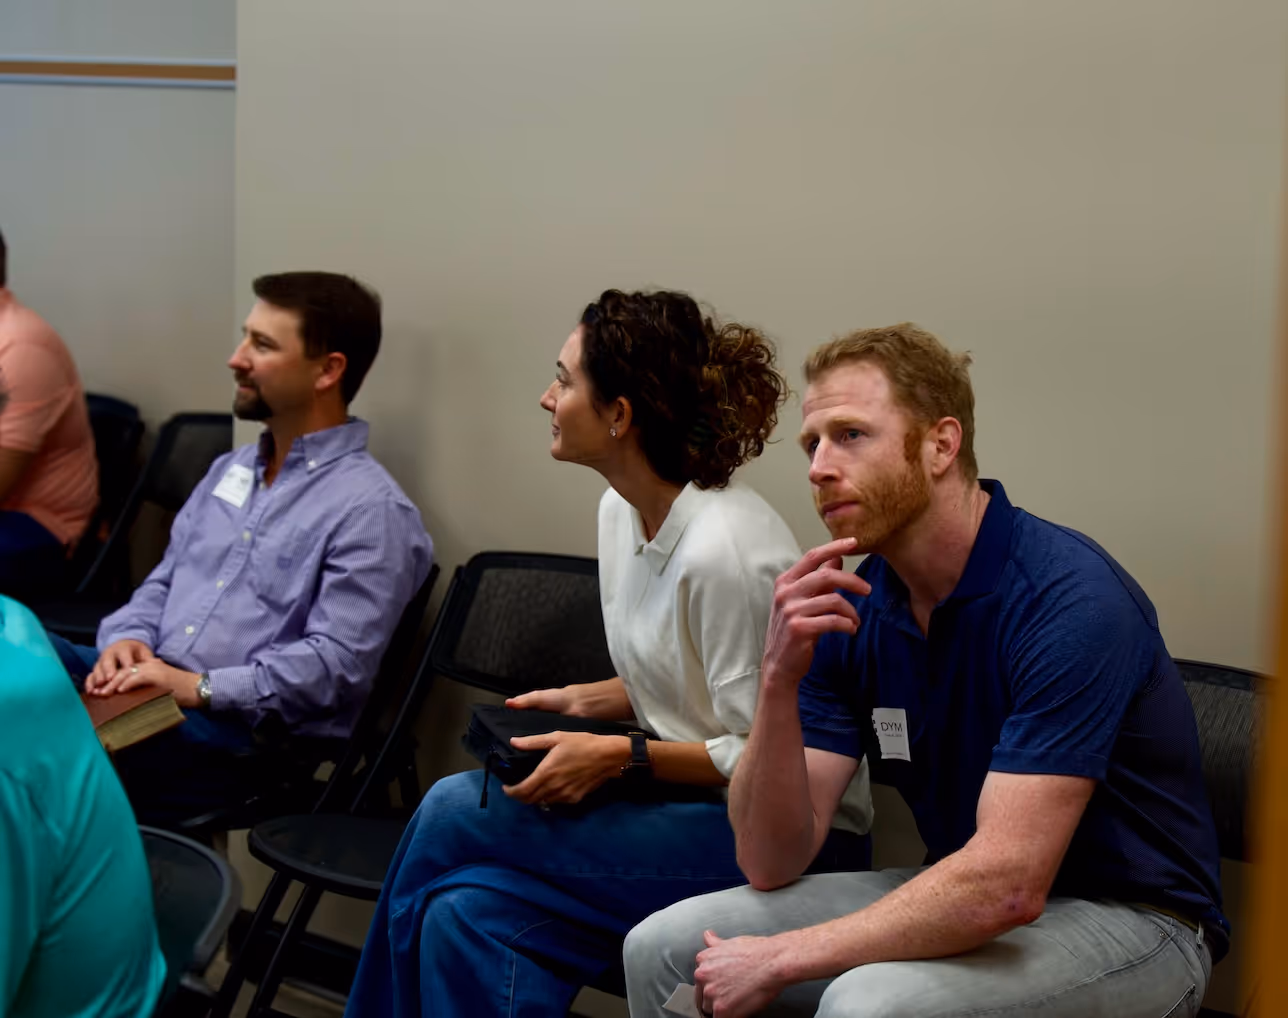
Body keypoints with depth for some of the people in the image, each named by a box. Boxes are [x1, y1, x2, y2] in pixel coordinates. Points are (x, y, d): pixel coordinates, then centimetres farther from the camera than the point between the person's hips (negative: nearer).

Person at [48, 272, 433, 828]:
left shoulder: (371, 509, -9)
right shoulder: (231, 469, 18)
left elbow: (336, 663, -17)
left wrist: (200, 688, -21)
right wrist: (129, 638, -2)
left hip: (241, 735, -7)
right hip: (145, 688, 8)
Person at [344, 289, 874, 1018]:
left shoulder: (723, 549, -24)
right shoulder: (621, 510, 6)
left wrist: (620, 757, -20)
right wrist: (583, 702, 3)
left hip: (783, 838, -8)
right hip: (694, 810, 8)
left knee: (453, 814, -14)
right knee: (467, 912, -14)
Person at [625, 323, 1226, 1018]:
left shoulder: (1069, 596, -23)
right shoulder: (847, 611, -2)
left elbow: (1007, 884, -30)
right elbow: (772, 863, -6)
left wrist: (782, 957, -23)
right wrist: (779, 683, -22)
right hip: (966, 901, 7)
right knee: (663, 948, -4)